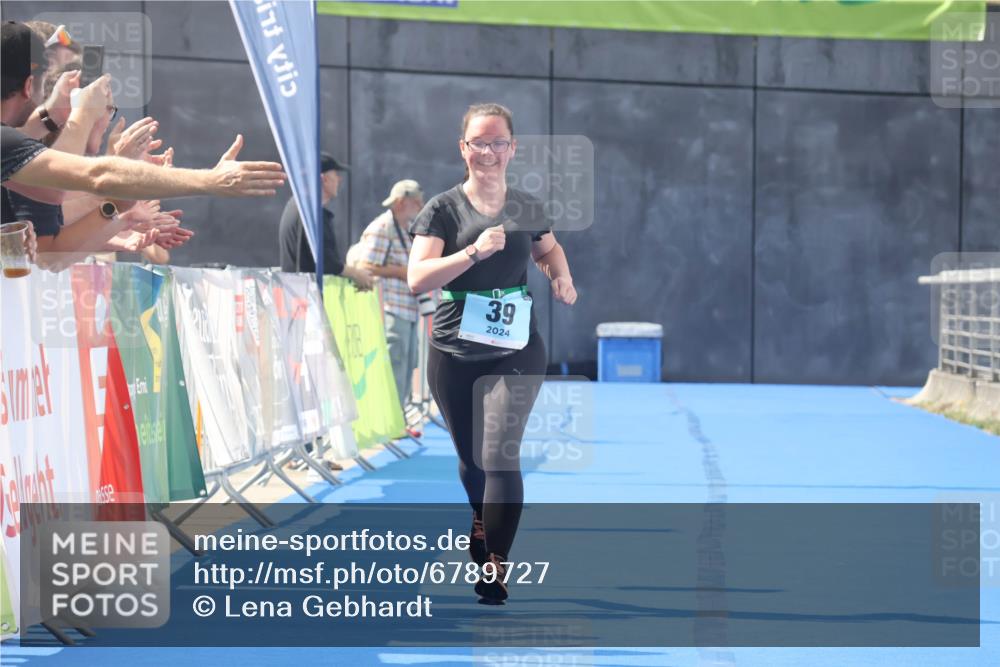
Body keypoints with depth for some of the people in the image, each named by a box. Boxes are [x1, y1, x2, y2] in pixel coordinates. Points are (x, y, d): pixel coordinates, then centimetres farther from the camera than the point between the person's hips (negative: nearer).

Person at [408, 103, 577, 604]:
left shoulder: (528, 209, 3)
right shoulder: (443, 209, -6)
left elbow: (548, 248, 26)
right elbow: (417, 279, -17)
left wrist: (561, 277, 4)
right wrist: (474, 251, -27)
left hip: (516, 352, 0)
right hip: (454, 353, 0)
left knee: (500, 455, -14)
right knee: (470, 457, 16)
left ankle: (495, 568, -9)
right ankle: (482, 521, 47)